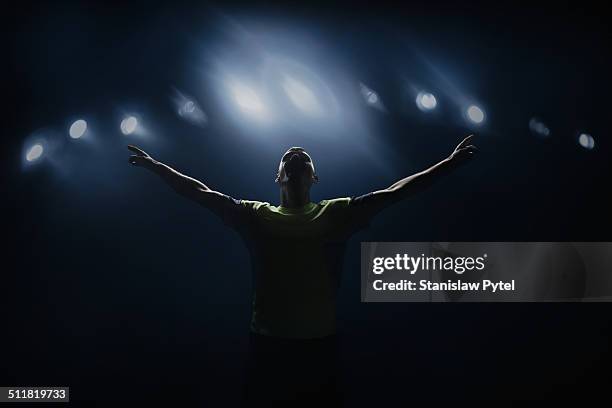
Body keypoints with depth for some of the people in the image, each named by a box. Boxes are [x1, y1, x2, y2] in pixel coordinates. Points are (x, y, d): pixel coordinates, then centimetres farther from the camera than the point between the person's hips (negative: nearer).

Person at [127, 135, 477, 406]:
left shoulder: (337, 214, 2)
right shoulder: (256, 216, 4)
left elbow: (393, 193, -1)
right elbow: (203, 194, 5)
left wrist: (450, 164, -2)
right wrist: (155, 165, 6)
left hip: (320, 342, 0)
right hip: (268, 342, 0)